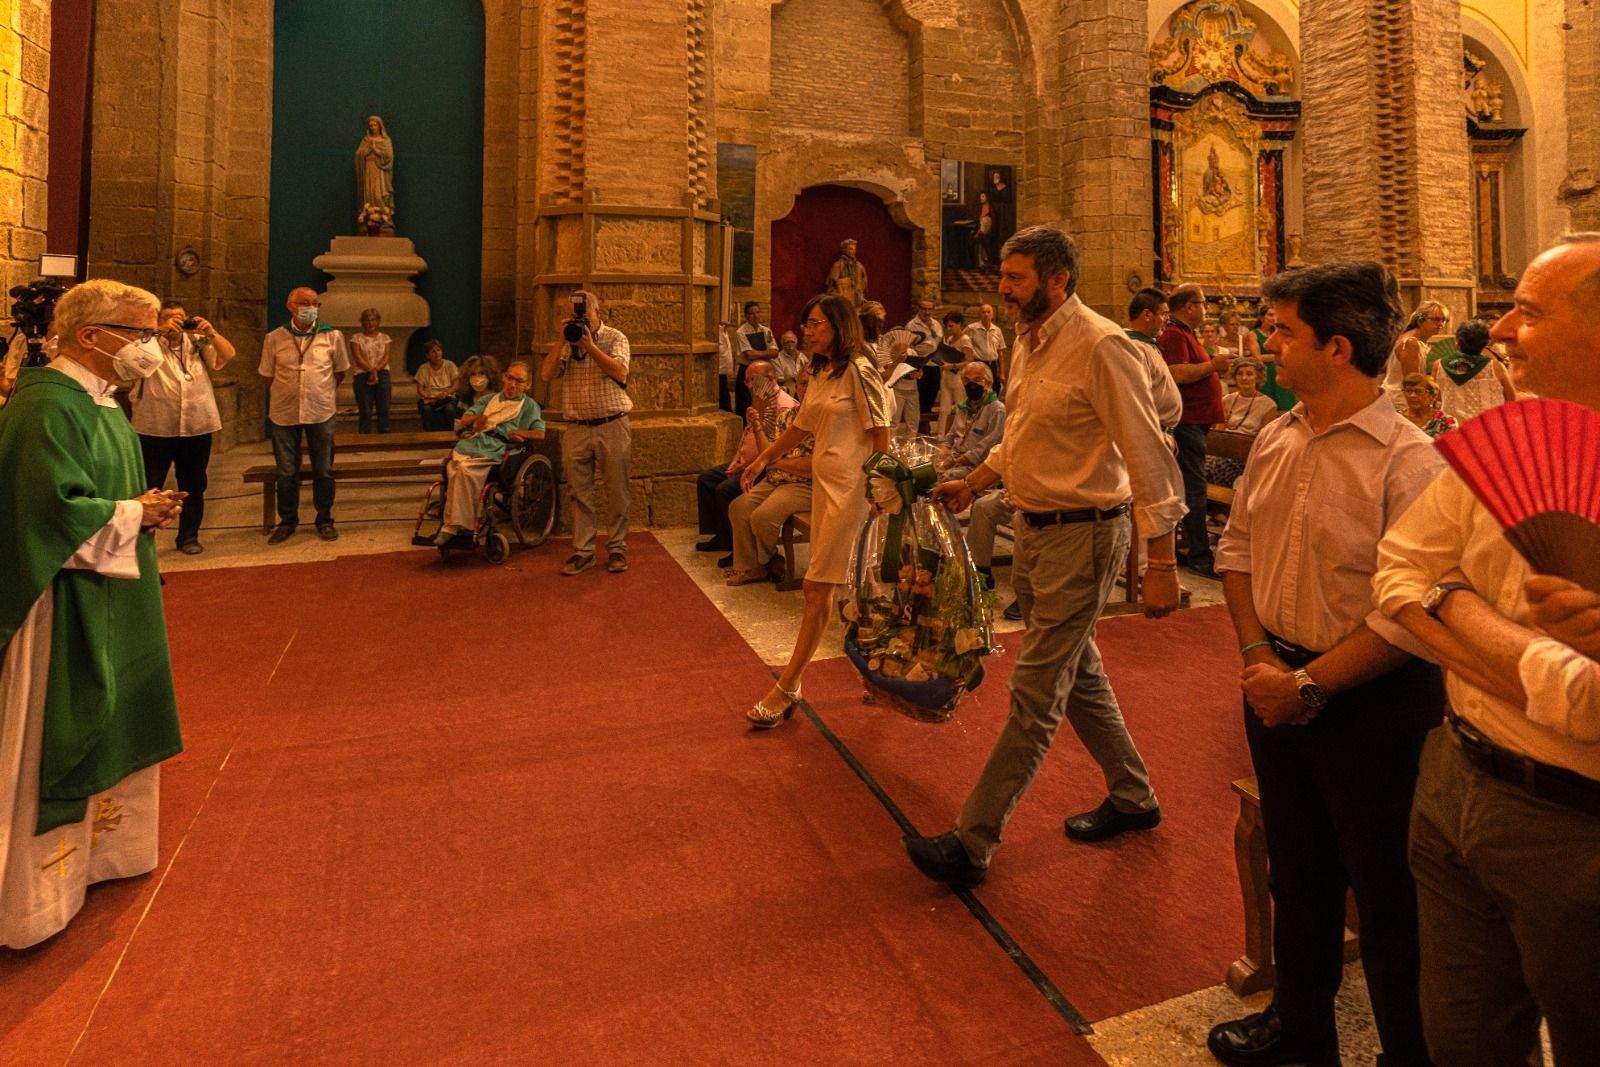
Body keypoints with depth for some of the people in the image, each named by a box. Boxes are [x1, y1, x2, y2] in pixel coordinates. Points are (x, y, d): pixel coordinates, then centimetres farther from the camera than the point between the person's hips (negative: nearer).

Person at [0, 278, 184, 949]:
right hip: (65, 605, -10)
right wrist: (135, 514, -13)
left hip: (108, 598, 10)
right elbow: (59, 511, -27)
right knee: (56, 740, 2)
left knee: (106, 728, 20)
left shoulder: (97, 400, 10)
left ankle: (95, 848, 37)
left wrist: (144, 508, 1)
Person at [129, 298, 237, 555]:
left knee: (193, 486, 11)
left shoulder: (198, 342, 11)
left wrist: (211, 332, -13)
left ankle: (189, 536, 22)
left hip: (197, 427, 3)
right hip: (156, 429, -2)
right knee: (149, 487, 3)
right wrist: (163, 331, -19)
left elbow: (228, 355, 0)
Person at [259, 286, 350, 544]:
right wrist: (287, 394, 13)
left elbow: (340, 371, 11)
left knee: (323, 471, 6)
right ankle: (287, 521, 21)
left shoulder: (332, 336, -2)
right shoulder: (274, 339, -2)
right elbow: (268, 375, 9)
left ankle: (324, 520, 20)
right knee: (286, 472, 7)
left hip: (321, 413, 0)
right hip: (284, 414, 0)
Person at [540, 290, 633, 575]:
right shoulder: (565, 343, 12)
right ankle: (582, 550, 13)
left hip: (612, 426, -3)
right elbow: (547, 374, -1)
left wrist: (590, 346, -18)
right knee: (579, 493, 5)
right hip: (577, 429, 3)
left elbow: (620, 372, -13)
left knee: (616, 492, 2)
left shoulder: (615, 338, 4)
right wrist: (562, 341, -9)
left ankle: (617, 548, 13)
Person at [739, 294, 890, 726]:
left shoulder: (859, 370, -9)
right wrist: (763, 459, 26)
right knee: (847, 585, 11)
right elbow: (801, 427, 25)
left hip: (850, 486, -9)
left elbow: (880, 432, -12)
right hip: (824, 481, 9)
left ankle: (787, 686, -2)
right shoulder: (820, 374, 17)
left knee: (817, 586, -7)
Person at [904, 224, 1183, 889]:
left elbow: (1148, 456, -19)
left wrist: (1161, 562, -20)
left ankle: (974, 842, 8)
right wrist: (971, 485, 15)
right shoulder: (1029, 343, 10)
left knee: (1035, 695, -2)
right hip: (1034, 529, 9)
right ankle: (1133, 798, 40)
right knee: (1080, 676, 20)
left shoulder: (1100, 346, -17)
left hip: (1082, 535, -9)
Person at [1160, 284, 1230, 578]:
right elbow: (1177, 374, -27)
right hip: (1187, 422, -11)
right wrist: (1213, 365, -19)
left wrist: (1214, 365, 16)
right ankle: (1199, 556, -7)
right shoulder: (1174, 335, -13)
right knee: (1194, 488, -9)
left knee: (1191, 485, 15)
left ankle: (1190, 548, 24)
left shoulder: (1187, 334, 20)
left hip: (1194, 423, 11)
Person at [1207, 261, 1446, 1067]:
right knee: (1296, 870, 23)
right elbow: (1236, 547, 7)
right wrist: (1257, 656, -4)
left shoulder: (1408, 461, -19)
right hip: (1279, 684, 7)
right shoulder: (1277, 439, 2)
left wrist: (1309, 685, -17)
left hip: (1369, 701, -7)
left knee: (1386, 891, 11)